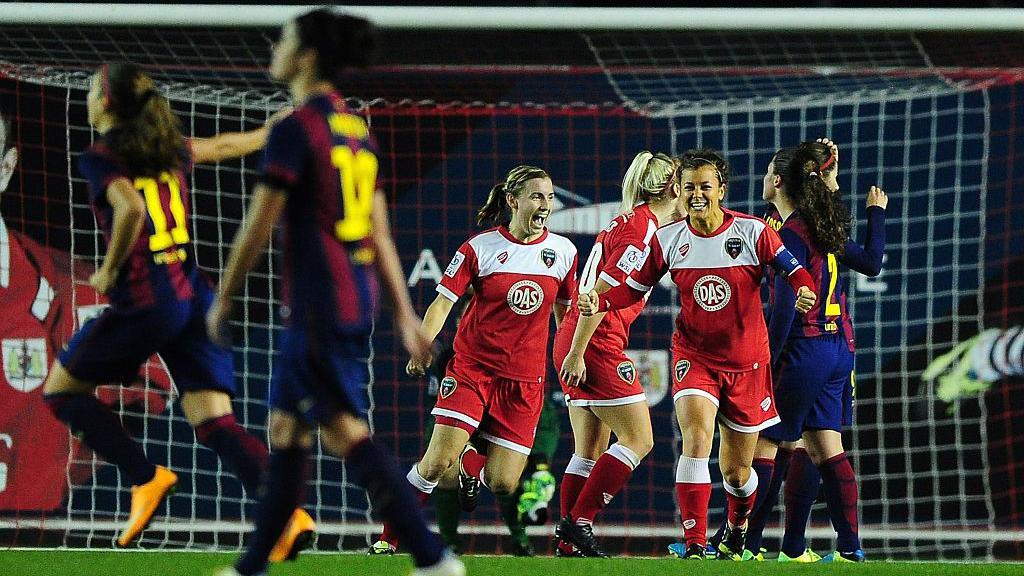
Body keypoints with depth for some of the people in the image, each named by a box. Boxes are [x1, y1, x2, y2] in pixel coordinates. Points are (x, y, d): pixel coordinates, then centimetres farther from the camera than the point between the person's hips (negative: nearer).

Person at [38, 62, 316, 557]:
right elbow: (224, 145, 32)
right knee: (214, 421, 0)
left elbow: (130, 209, -23)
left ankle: (146, 478, 2)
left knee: (62, 388, 13)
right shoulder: (169, 148, 14)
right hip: (195, 297, 6)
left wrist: (109, 272, -9)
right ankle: (287, 512, -19)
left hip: (144, 301, -6)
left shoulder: (100, 158, -6)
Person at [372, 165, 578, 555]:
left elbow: (564, 309, 17)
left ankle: (472, 463, 33)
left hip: (525, 379, 3)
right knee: (438, 461, -17)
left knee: (503, 485, -3)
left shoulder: (562, 251, 4)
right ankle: (389, 537, 1)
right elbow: (443, 301, -6)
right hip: (472, 366, -3)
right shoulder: (480, 248, -6)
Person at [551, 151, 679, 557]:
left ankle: (568, 544, 8)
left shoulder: (629, 221, 16)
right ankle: (579, 521, -9)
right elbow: (600, 293, -18)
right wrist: (576, 353, -19)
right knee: (638, 439, -6)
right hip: (597, 345, -9)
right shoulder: (643, 229, -13)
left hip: (577, 343, 9)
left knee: (590, 451, 10)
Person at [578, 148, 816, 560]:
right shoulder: (667, 240, -3)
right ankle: (694, 546, -27)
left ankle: (737, 526, 44)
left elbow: (795, 271, -8)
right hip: (694, 355, 0)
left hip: (746, 362, 0)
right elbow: (635, 288, 6)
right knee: (697, 437, -26)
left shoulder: (753, 232, -9)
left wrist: (804, 291, -32)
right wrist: (600, 303, -13)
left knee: (736, 470, 9)